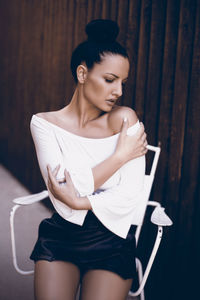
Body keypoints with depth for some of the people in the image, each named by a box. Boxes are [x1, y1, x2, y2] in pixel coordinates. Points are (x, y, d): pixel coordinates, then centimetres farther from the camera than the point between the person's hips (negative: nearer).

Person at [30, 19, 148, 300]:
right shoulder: (45, 123, -4)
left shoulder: (124, 119, -5)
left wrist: (79, 202, -19)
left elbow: (132, 193, -11)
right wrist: (120, 155, -12)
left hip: (112, 239, 0)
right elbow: (63, 192, -15)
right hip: (60, 237, 0)